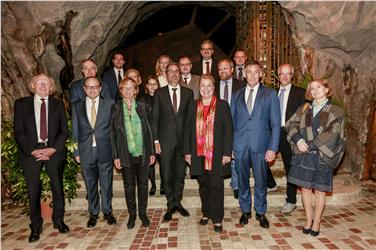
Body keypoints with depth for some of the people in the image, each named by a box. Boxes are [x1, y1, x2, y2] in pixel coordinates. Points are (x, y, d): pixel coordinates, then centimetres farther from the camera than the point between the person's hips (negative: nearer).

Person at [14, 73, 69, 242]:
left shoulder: (58, 105, 9)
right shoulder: (21, 104, 6)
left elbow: (64, 130, 4)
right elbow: (18, 131, 1)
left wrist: (53, 149, -9)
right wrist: (33, 151, -11)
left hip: (54, 151, 1)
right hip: (30, 152, 0)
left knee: (57, 188, 6)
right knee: (33, 191, 5)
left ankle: (59, 221, 24)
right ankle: (36, 227, 21)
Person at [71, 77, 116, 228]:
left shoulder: (109, 104, 2)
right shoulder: (76, 107, 8)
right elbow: (75, 131, 9)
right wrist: (76, 152, 4)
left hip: (105, 151, -1)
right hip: (86, 152, 2)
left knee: (106, 183, 9)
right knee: (90, 185, 12)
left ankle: (107, 211, 27)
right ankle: (93, 213, 28)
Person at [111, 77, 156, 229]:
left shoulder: (143, 107, 3)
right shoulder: (115, 109, 0)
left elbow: (149, 130, 5)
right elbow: (113, 133, 0)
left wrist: (152, 152, 2)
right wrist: (115, 156, -4)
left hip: (143, 153, 1)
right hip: (126, 155, 0)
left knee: (143, 184, 10)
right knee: (129, 186, 10)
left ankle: (143, 213, 26)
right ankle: (132, 215, 27)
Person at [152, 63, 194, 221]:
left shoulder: (188, 93, 6)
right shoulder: (159, 93, 3)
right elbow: (155, 118, 1)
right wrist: (155, 140, -6)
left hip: (183, 139, 1)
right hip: (165, 140, -1)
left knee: (180, 173, 11)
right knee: (167, 174, 6)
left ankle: (177, 202, 28)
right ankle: (171, 205, 22)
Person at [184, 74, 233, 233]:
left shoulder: (222, 105, -1)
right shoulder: (193, 106, 8)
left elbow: (228, 130, -4)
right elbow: (187, 129, 9)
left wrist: (227, 153, -9)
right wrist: (187, 151, 5)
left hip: (216, 154, -3)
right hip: (198, 154, 3)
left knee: (216, 186, 1)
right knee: (203, 185, 13)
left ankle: (217, 219, 15)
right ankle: (206, 213, 30)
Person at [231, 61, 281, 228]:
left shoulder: (270, 95, 3)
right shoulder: (236, 96, 11)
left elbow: (276, 123, 0)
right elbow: (232, 122, 10)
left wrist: (273, 148, -8)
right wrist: (229, 146, 3)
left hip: (260, 145, -2)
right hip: (240, 145, 2)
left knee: (261, 181, 8)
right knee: (242, 180, 12)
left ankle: (261, 212, 27)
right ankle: (245, 211, 30)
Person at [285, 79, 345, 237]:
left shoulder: (336, 111, 1)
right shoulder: (304, 109, 11)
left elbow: (332, 133, -10)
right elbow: (290, 124, 5)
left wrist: (310, 145, -15)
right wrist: (298, 139, -13)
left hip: (322, 156, -2)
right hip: (303, 155, 3)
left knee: (320, 189, 5)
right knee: (305, 187, 7)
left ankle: (316, 222, 20)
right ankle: (308, 219, 23)